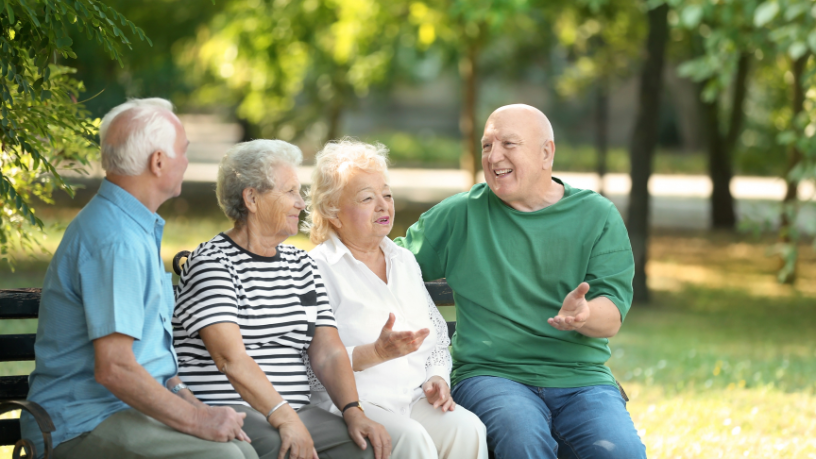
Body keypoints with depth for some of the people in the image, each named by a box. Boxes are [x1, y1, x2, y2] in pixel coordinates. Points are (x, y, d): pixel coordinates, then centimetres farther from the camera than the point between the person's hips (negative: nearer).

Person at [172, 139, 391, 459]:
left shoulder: (301, 265, 20)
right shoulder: (212, 263, -3)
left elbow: (328, 352, 11)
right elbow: (230, 357, -17)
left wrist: (353, 411, -8)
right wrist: (283, 418, -28)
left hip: (295, 414, 6)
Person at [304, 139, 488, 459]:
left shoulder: (404, 261, 22)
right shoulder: (318, 268, -1)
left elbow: (438, 337, 25)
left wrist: (437, 378, 5)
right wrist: (377, 353, -22)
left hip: (415, 398, 6)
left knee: (467, 429, -25)